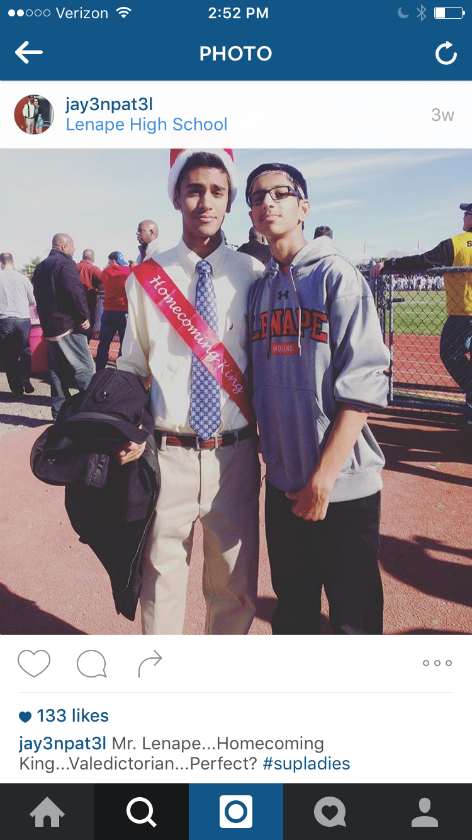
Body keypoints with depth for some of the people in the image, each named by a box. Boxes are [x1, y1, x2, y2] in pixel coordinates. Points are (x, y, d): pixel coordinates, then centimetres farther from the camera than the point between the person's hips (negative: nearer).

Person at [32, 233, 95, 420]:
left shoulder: (40, 267, 18)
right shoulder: (65, 263, -9)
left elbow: (39, 296, 19)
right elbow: (75, 291, -22)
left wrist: (45, 320, 20)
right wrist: (84, 316, -12)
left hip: (49, 326, 9)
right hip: (68, 324, -8)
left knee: (57, 370, 12)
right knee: (85, 368, -6)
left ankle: (59, 411, 14)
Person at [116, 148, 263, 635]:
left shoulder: (252, 275, 2)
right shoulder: (147, 279, 2)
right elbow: (132, 366, 7)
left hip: (235, 454, 1)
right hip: (166, 454, 0)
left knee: (235, 587, 15)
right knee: (160, 581, 13)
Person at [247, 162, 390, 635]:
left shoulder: (336, 275, -7)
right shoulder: (259, 289, 10)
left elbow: (364, 385, -14)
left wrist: (323, 478, -16)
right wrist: (268, 452, 5)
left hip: (343, 487, -5)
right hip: (282, 484, 5)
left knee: (354, 618, 7)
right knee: (292, 611, 19)